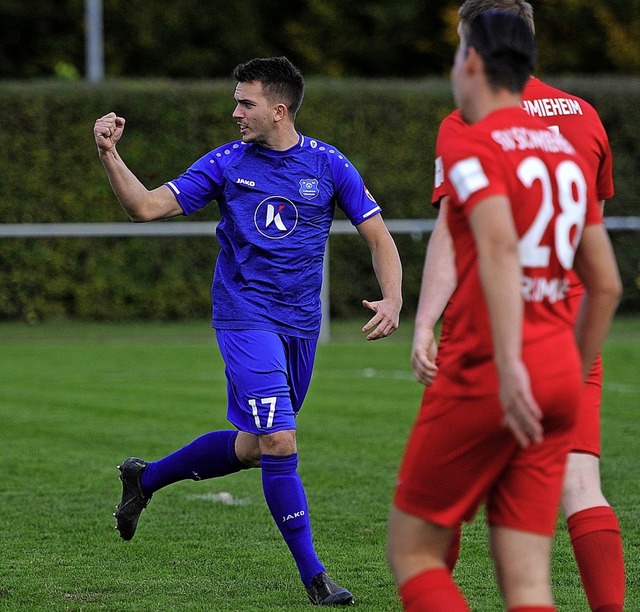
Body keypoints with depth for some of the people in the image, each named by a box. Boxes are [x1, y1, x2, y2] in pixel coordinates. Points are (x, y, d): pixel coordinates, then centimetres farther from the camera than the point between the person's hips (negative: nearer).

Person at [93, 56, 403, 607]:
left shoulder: (328, 165, 0)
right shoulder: (227, 163, -2)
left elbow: (378, 236, 3)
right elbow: (147, 206, -3)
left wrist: (393, 299, -13)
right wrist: (109, 153, -16)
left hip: (301, 326, 3)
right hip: (245, 318, -3)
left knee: (253, 446, 14)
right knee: (279, 442, -17)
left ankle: (145, 478, 36)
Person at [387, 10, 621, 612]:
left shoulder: (470, 147, -6)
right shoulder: (568, 153, 16)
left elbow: (501, 247, -23)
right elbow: (606, 284, 18)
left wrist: (508, 362, -32)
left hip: (481, 373, -6)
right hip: (559, 375, 6)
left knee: (412, 552, 5)